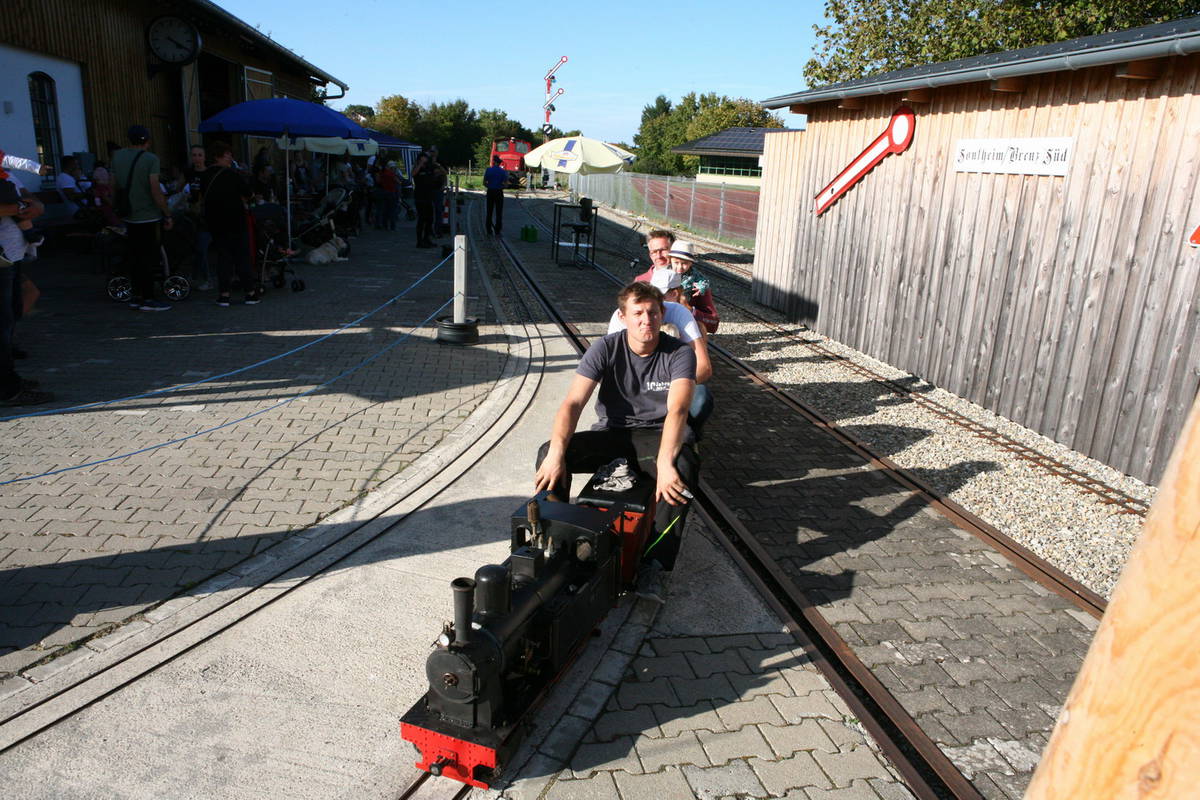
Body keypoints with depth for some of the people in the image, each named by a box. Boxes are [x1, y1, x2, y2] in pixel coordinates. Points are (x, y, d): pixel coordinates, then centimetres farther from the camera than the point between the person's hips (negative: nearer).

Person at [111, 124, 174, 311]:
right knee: (149, 258, -2)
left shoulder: (117, 156, 8)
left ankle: (137, 296, 18)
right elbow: (156, 191, -16)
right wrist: (167, 215, -11)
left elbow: (116, 187, 15)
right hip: (148, 216, -6)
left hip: (128, 216, 6)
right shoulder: (150, 159, -11)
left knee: (135, 256, 13)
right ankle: (148, 299, 0)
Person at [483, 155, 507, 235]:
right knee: (499, 212, 3)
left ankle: (489, 230, 9)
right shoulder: (503, 171, -2)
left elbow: (484, 183, -1)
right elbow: (506, 184, -5)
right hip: (499, 192, -1)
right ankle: (497, 231, -1)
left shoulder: (488, 170, -2)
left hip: (490, 192, 1)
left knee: (489, 211, 9)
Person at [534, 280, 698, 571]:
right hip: (612, 433, 2)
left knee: (684, 467, -36)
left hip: (658, 436, -2)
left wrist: (665, 463, -44)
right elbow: (573, 402, -15)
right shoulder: (606, 348, -6)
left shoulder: (679, 353, -11)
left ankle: (654, 564, -27)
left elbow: (677, 410, -26)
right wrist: (556, 454, -32)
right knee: (548, 453, -22)